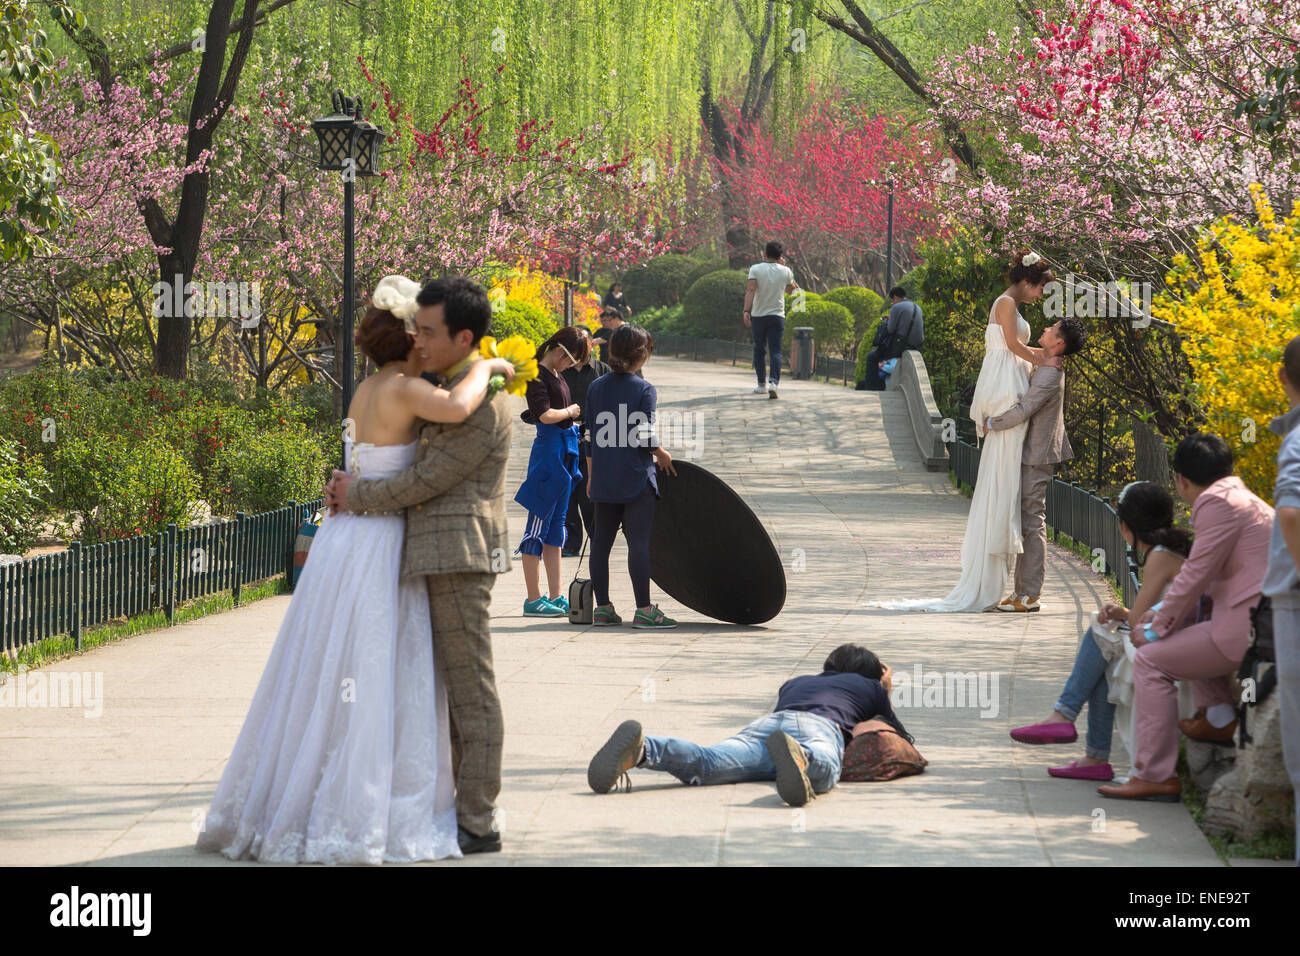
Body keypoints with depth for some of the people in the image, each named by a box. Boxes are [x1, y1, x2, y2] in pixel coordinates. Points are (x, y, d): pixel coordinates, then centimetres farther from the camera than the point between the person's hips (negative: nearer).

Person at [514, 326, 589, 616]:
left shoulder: (556, 376, 15)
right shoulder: (537, 376, -12)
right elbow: (546, 415, -22)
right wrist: (571, 411, -6)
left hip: (565, 450, 10)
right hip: (548, 449, -10)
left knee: (556, 524, 12)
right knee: (539, 521, -5)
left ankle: (555, 597, 17)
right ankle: (533, 599, -2)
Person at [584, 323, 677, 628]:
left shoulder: (595, 388, 7)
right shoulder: (644, 389, -9)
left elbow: (590, 437, 10)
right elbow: (645, 436, -15)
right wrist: (663, 455, 4)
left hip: (603, 480, 5)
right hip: (636, 478, -5)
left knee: (601, 541, 9)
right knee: (638, 542, -6)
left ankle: (602, 608, 13)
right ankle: (644, 609, -8)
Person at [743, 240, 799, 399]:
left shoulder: (755, 269, -4)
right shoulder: (785, 272, 0)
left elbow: (750, 290, -17)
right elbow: (790, 290, 19)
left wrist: (746, 311, -22)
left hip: (758, 316, 0)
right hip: (777, 316, 0)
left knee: (759, 350, 16)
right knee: (775, 351, -4)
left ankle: (761, 384, 22)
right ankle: (773, 382, -25)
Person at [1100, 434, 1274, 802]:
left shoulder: (1218, 504, -12)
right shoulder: (1241, 498, 20)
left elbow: (1195, 578, -13)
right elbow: (1201, 575, 27)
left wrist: (1155, 630, -2)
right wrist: (1160, 612, 23)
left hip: (1250, 630, -11)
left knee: (1151, 661, -7)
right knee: (1181, 630, 32)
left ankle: (1155, 775, -8)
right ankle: (1220, 717, 24)